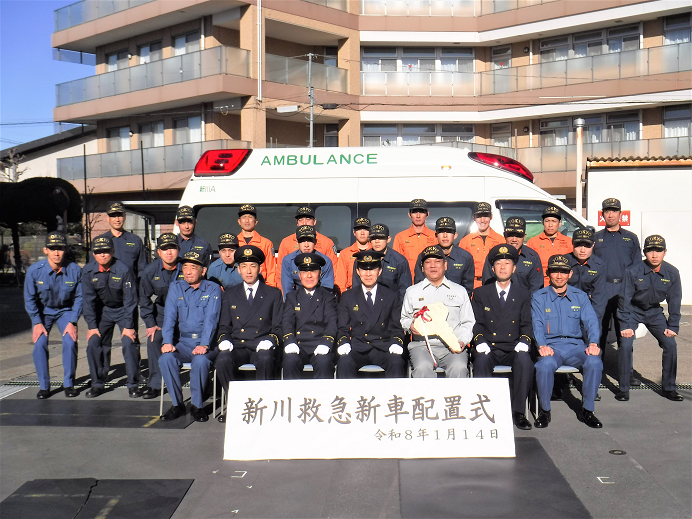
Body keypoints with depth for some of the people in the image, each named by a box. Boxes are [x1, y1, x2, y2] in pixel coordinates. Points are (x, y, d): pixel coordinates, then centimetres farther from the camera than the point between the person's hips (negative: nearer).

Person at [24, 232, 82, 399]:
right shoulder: (34, 271, -21)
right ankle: (44, 386, 1)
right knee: (39, 343, -15)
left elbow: (79, 297, -10)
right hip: (42, 311, 0)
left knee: (70, 342, -17)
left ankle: (68, 384, 0)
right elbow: (29, 299, -8)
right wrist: (37, 323, -12)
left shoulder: (75, 270, -22)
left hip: (66, 310, 0)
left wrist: (72, 322, -14)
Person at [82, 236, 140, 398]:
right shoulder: (89, 273, -8)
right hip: (103, 311, 4)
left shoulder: (123, 270, -20)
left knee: (129, 344, -17)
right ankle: (97, 384, 9)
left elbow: (130, 300, -18)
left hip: (123, 311, -4)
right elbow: (88, 301, -3)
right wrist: (92, 326, -10)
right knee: (94, 343, -7)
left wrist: (128, 326, -20)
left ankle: (133, 385, -3)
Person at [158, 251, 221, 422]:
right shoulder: (175, 287, 9)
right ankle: (177, 404, -9)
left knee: (200, 360, -34)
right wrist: (167, 342, -16)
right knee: (165, 358, -26)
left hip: (206, 343, -3)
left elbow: (211, 319, -11)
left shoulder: (213, 289, 0)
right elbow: (169, 317, 1)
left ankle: (197, 405, -13)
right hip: (183, 342, 3)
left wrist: (204, 345, -26)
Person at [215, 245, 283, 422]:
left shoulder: (273, 294, 11)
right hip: (237, 346, 2)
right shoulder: (229, 295, 18)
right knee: (222, 360, -31)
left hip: (262, 347, -2)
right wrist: (225, 341, -5)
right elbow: (224, 326, 17)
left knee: (265, 359, -37)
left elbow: (278, 327, 7)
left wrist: (269, 341, -13)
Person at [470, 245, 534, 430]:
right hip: (489, 348, 0)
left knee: (525, 360, -33)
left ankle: (519, 412, -23)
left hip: (513, 349, 1)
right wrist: (480, 341, -14)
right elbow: (477, 323, 6)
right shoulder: (481, 293, 12)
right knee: (481, 359, -34)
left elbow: (527, 324, 7)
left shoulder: (524, 295, 13)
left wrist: (524, 341, -14)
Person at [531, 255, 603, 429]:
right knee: (545, 365, -35)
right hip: (550, 346, -2)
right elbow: (537, 323, -3)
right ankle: (544, 410, -12)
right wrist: (542, 345, -23)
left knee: (595, 362, -29)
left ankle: (587, 410, -9)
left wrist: (593, 343, -18)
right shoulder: (539, 297, 9)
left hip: (575, 345, 2)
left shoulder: (580, 296, 14)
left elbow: (591, 321, 3)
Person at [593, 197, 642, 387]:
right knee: (599, 331, -1)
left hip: (625, 291, 1)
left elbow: (638, 266, 12)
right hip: (601, 291, 0)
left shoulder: (631, 238, 15)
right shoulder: (595, 238, 13)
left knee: (625, 333, 2)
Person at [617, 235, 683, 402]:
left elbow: (674, 301, -4)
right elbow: (625, 299, -16)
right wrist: (625, 325, -19)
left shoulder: (672, 273, -14)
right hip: (633, 311, -3)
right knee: (626, 345, -18)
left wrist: (673, 326, -6)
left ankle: (669, 388, 12)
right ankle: (624, 389, -4)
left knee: (670, 344, -6)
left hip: (654, 311, 3)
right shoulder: (633, 272, -22)